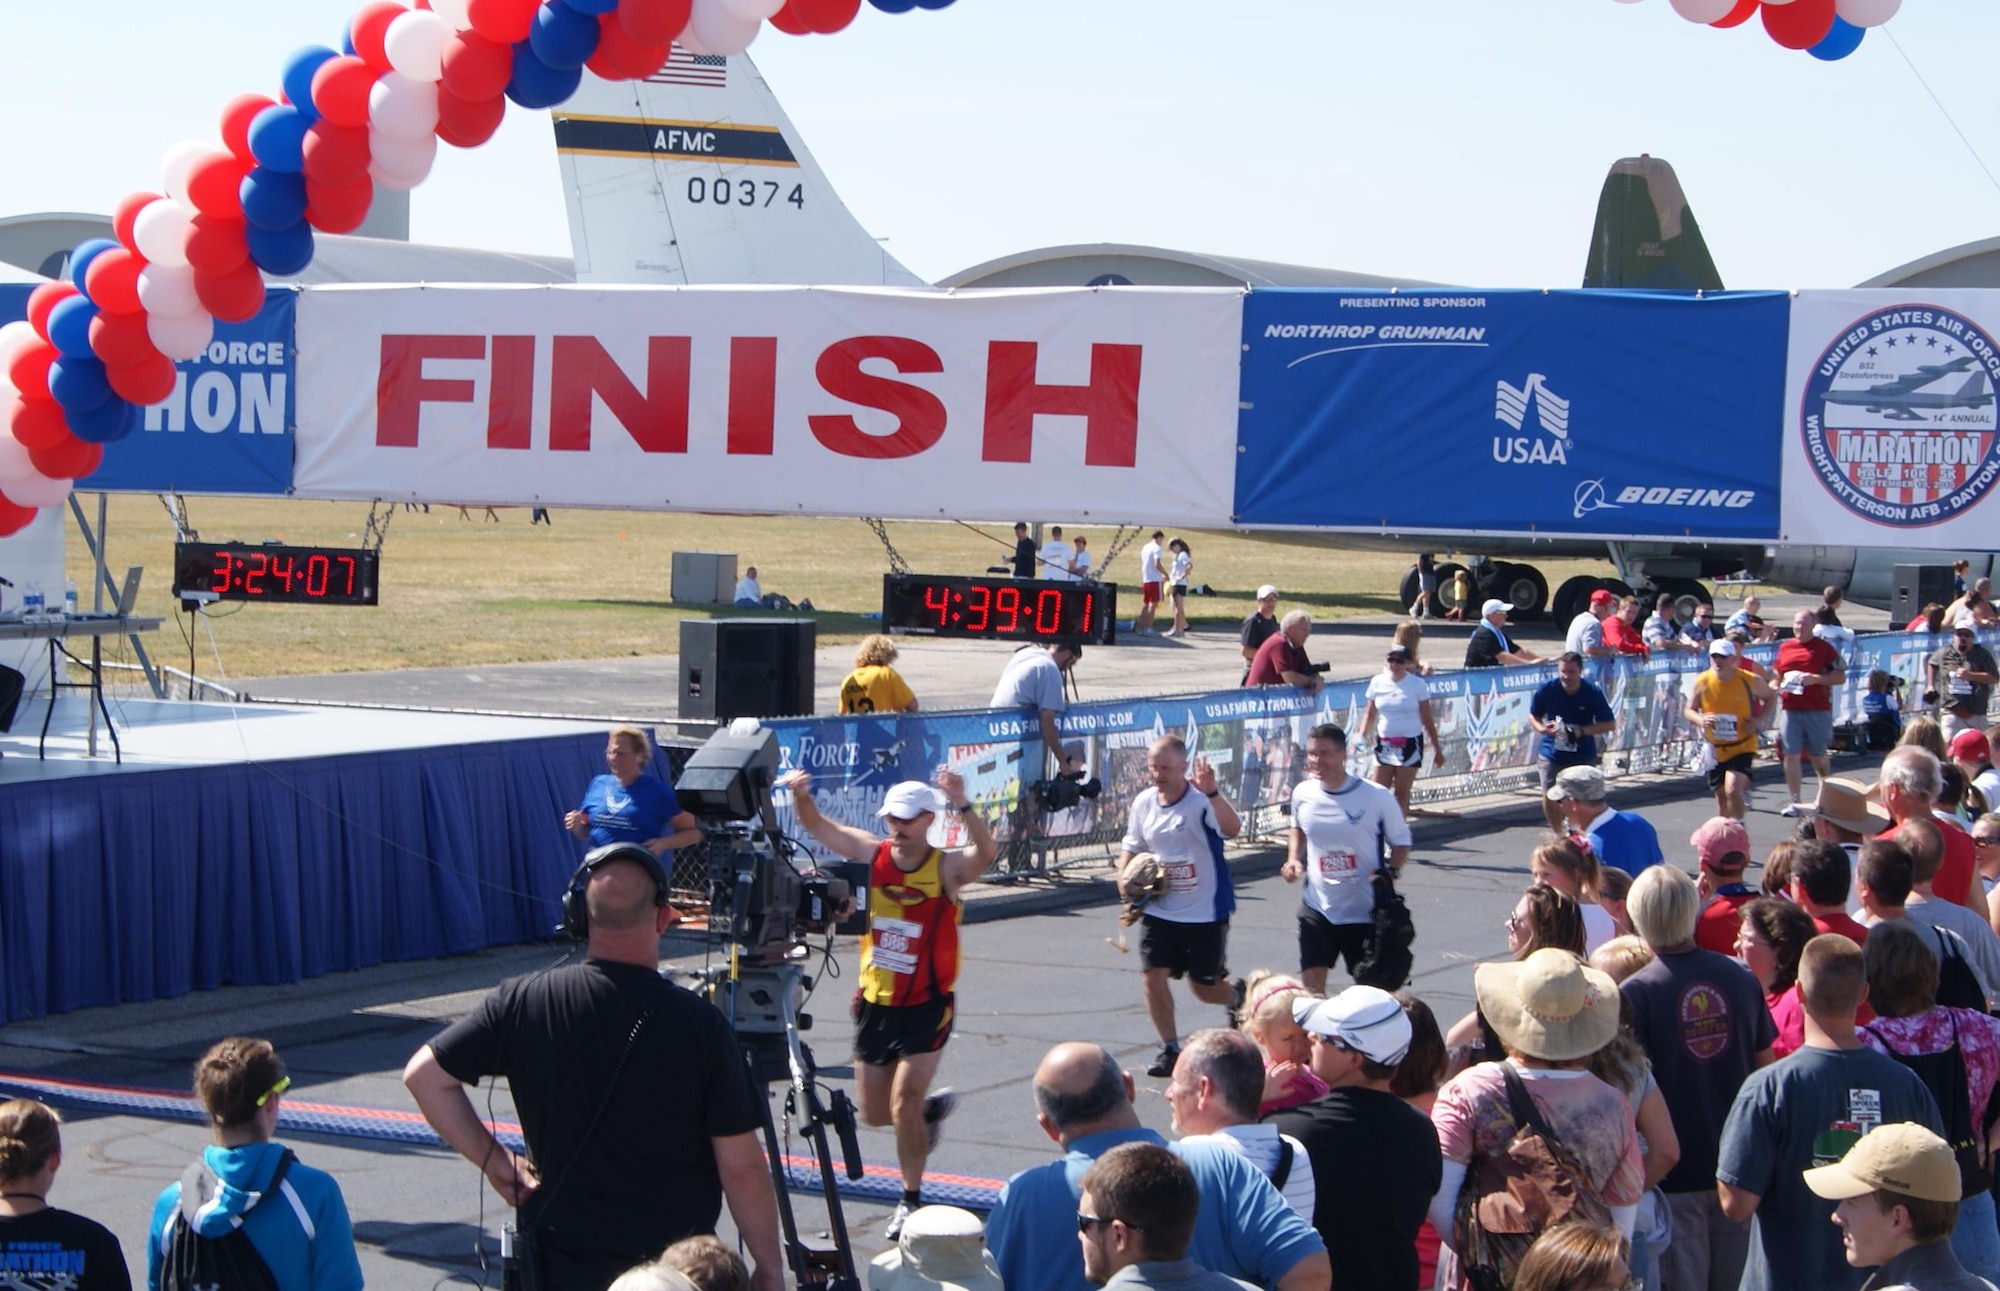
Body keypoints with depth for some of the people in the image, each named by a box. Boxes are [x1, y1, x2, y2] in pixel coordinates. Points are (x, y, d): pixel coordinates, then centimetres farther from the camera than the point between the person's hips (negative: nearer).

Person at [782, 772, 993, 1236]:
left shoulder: (947, 868, -13)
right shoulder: (873, 854, -2)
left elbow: (985, 852, -33)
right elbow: (816, 827, -3)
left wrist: (962, 806, -50)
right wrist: (800, 795, -24)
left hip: (926, 1006, -5)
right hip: (875, 1003, 5)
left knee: (903, 1103, -11)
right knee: (875, 1112, 12)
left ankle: (911, 1201, 7)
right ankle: (933, 1106, 44)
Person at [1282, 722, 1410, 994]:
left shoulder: (1376, 797, -13)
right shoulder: (1303, 793, -2)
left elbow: (1401, 842, 0)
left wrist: (1389, 872, -19)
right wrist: (1293, 859, 2)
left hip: (1365, 911, -3)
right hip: (1317, 908, 3)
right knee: (1310, 982, 1)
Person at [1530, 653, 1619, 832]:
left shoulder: (1592, 693, -15)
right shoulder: (1546, 690, -12)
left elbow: (1610, 724, -7)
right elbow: (1533, 716, 3)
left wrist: (1582, 731, -22)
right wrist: (1542, 728, -20)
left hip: (1583, 756, -1)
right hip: (1552, 754, 1)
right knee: (1549, 798, 0)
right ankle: (1559, 835, 24)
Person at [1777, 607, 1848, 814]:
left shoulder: (1823, 647, 0)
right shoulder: (1784, 648, 12)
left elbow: (1841, 677, -2)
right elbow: (1777, 676, 23)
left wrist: (1815, 678, -15)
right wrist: (1778, 685, 0)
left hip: (1818, 710, -3)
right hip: (1790, 709, 3)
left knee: (1818, 756, 9)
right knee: (1791, 755, -3)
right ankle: (1794, 802, 0)